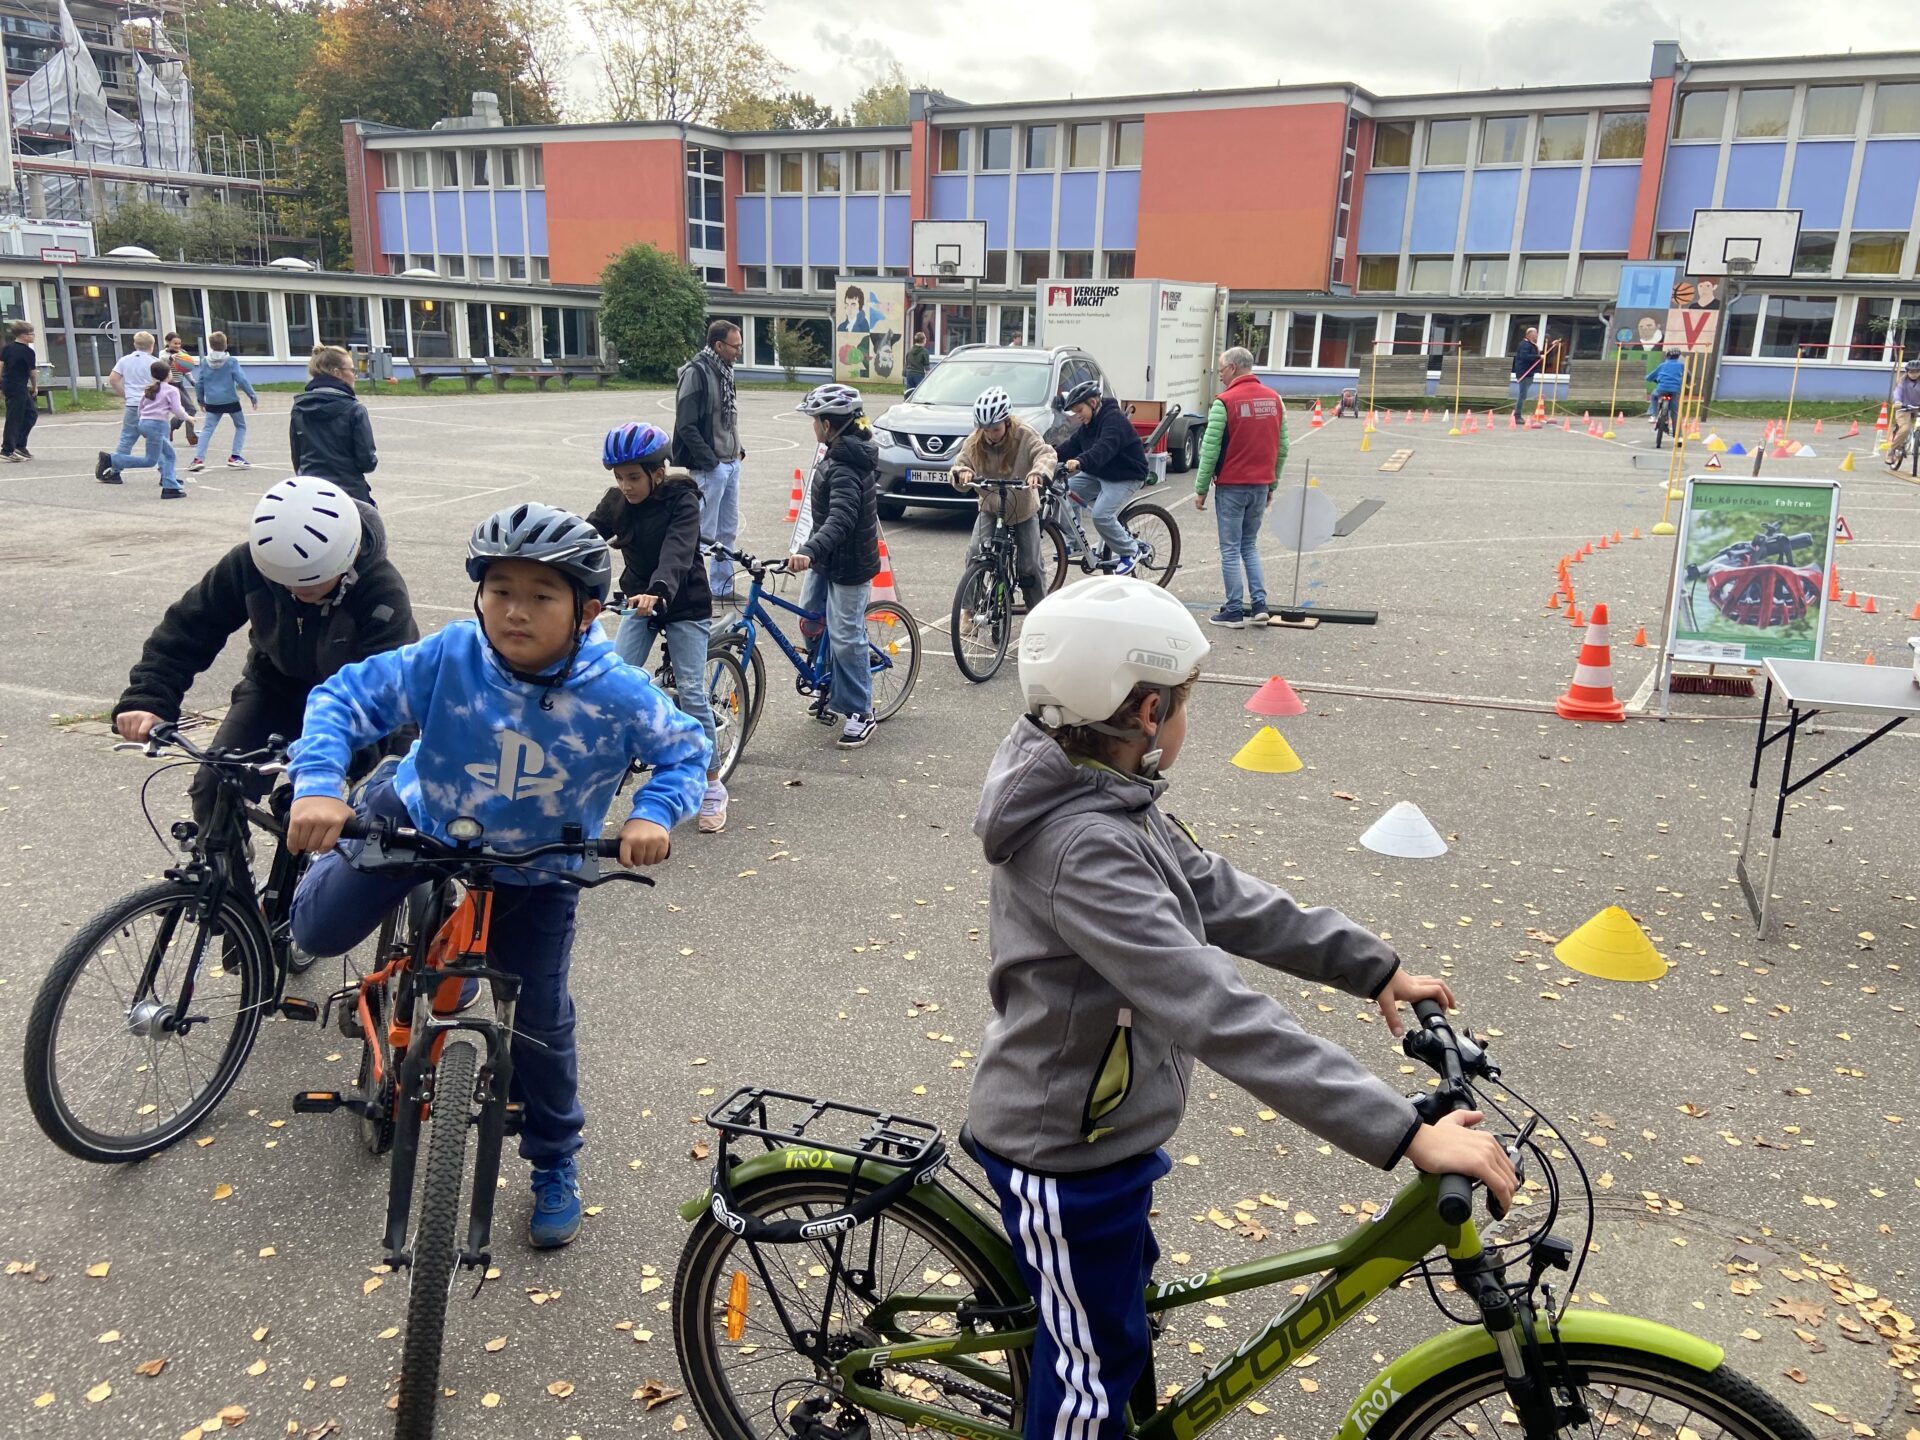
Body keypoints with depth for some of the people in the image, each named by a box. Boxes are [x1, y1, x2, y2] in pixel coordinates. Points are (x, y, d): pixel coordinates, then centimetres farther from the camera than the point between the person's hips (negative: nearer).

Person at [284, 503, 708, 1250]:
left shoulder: (617, 693, -30)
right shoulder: (446, 659, -30)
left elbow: (685, 751, -15)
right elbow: (343, 697, -23)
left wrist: (654, 815, -34)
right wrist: (318, 788, -38)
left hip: (536, 867, -1)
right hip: (420, 818, 1)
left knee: (541, 1019, 3)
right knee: (320, 931, 1)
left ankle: (555, 1166, 28)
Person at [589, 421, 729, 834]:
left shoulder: (682, 501, -20)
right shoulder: (616, 501, -4)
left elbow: (677, 551, -35)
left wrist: (658, 591, -54)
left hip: (685, 606, -5)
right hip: (639, 603, 5)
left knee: (692, 692, -8)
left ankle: (713, 788, 3)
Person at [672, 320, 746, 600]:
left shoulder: (724, 372, 12)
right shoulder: (696, 373, -14)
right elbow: (686, 425, -18)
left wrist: (738, 450, 10)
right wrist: (710, 461, -18)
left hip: (731, 464, 9)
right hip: (709, 467, -9)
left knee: (728, 531, 15)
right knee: (705, 533, -4)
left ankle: (722, 587, 25)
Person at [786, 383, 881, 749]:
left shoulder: (846, 469, -25)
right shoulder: (839, 454, 7)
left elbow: (841, 519, -39)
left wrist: (808, 551, -53)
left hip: (849, 565, -10)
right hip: (827, 558, 10)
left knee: (845, 637, -4)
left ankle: (860, 712, 9)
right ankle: (829, 687, 33)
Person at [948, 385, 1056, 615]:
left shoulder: (1024, 435, -19)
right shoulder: (975, 442, -11)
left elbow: (1046, 454, -30)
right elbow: (960, 463, -9)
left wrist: (1038, 473, -53)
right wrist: (962, 472, -35)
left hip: (1024, 510, -2)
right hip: (990, 509, 2)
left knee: (1029, 566, 0)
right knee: (975, 555, -19)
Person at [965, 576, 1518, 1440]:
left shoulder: (1100, 798, -3)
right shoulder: (1084, 848, -35)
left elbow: (1222, 899, 3)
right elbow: (1221, 1017, -39)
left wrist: (1372, 967, 2)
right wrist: (1406, 1136, -38)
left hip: (1087, 1119, 10)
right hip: (1065, 1149, -10)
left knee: (1120, 1285, 32)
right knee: (1097, 1358, 14)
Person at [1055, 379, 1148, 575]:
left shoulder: (1114, 420, -23)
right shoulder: (1090, 422, 7)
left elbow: (1104, 448, -40)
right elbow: (1074, 443, 1)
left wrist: (1079, 462, -56)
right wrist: (1055, 453, -18)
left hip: (1125, 477, -9)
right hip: (1098, 474, 9)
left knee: (1101, 515, -25)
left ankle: (1129, 551, -3)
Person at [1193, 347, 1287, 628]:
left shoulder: (1224, 402, -12)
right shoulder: (1274, 400, 6)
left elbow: (1210, 451, -12)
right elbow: (1282, 448, 10)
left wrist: (1201, 489, -5)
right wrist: (1272, 485, 18)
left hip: (1231, 487, -5)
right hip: (1261, 487, 6)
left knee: (1230, 550, 3)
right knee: (1250, 546, 17)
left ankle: (1233, 612, 6)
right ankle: (1260, 605, 10)